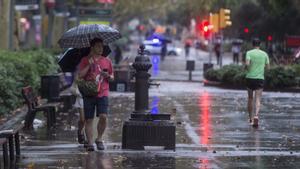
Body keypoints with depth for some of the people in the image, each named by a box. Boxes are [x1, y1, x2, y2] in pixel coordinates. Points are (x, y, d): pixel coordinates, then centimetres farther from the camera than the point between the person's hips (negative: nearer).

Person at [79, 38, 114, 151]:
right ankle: (90, 143, 8)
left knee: (103, 116, -15)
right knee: (89, 119, 1)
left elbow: (112, 77, 18)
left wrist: (108, 76, -4)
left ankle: (99, 139, 4)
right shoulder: (85, 60, 6)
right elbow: (80, 75, -4)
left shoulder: (107, 61, 11)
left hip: (103, 93, 1)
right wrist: (89, 65, -12)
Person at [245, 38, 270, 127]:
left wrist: (247, 68, 3)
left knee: (250, 98, 15)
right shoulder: (264, 54, 4)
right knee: (257, 99, -3)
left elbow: (247, 64, -19)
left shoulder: (249, 53, -4)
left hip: (250, 77, 0)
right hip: (260, 78, 0)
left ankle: (250, 118, 24)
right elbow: (268, 66, 7)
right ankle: (256, 116, -26)